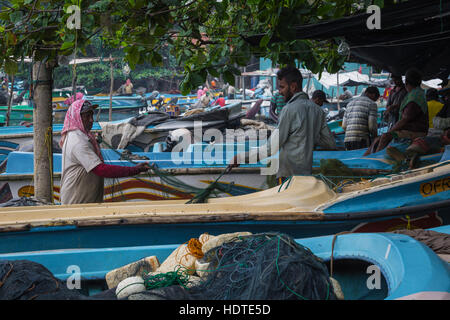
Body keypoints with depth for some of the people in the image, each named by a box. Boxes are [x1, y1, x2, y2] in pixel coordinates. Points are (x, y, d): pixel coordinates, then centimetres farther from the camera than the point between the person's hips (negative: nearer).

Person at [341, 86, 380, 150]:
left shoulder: (350, 103, 21)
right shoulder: (372, 104, 1)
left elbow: (344, 126, 16)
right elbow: (372, 126, -8)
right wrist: (376, 140, 8)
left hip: (347, 140, 6)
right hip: (361, 141, -6)